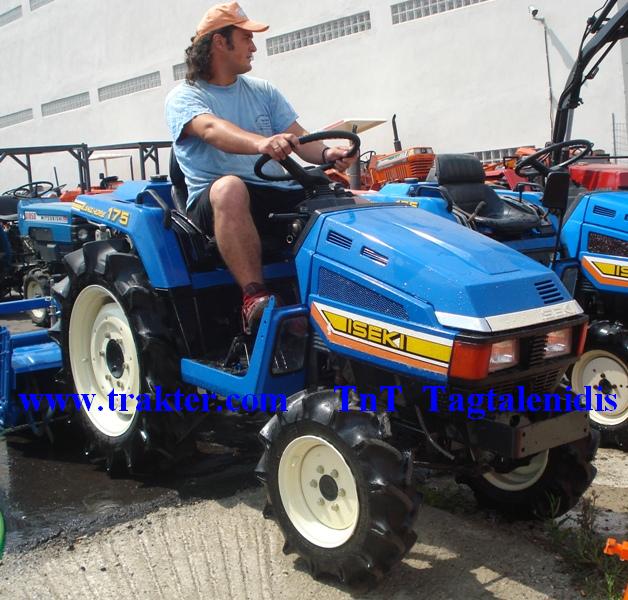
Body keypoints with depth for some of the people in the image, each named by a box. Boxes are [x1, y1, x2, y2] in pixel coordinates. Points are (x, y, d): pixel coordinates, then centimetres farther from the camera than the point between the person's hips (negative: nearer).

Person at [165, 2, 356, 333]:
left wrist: (327, 154, -15)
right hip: (212, 202, -5)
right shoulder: (183, 97, 2)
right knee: (230, 187, -41)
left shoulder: (263, 92, 19)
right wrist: (261, 143, -41)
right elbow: (212, 129, -21)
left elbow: (299, 138, 9)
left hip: (277, 195, 5)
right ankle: (255, 297, -40)